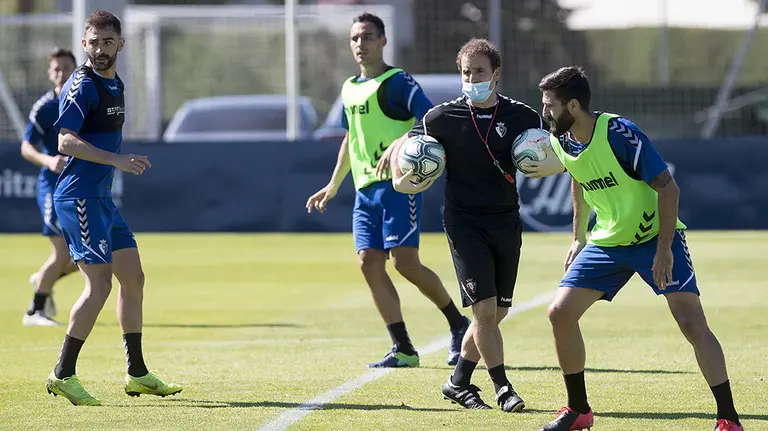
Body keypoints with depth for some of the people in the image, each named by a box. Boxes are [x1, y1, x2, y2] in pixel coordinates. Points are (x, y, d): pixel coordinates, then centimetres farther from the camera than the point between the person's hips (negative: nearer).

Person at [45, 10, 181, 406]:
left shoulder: (115, 85, 16)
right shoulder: (82, 85, -12)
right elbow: (66, 140, -22)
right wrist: (116, 159, -27)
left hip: (101, 197, 10)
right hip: (78, 196, -10)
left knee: (133, 277, 13)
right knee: (99, 283, -15)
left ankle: (137, 373, 22)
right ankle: (63, 375, -11)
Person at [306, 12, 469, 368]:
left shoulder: (396, 81, -6)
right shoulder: (349, 89, 18)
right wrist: (333, 186, 34)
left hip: (397, 184, -7)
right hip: (365, 189, 8)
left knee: (405, 262, -14)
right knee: (370, 264, -2)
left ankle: (457, 323, 7)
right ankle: (403, 350, 2)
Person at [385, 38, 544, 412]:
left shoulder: (521, 117, 1)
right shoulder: (443, 117, -2)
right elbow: (402, 145, 11)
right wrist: (399, 180, -7)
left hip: (507, 223, 3)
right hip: (465, 223, -3)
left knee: (497, 312, 7)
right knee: (485, 308, -14)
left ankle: (459, 382, 23)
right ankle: (502, 388, -5)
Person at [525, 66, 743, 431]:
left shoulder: (619, 134, -25)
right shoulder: (561, 140, -4)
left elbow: (668, 188, -23)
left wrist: (664, 248, -26)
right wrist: (579, 238, 21)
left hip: (656, 238, -7)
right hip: (606, 242, 7)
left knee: (691, 322, -18)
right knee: (560, 313, -3)